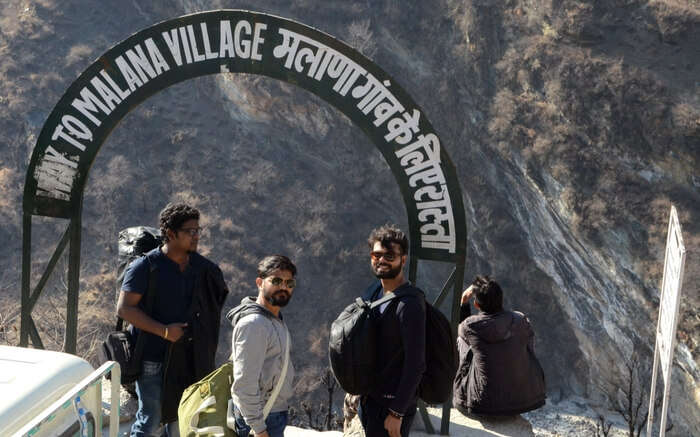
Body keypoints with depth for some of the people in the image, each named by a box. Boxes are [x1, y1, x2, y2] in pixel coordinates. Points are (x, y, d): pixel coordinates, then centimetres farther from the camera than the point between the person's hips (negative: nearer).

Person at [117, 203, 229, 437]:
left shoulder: (202, 267, 4)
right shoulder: (145, 266, -12)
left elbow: (220, 297, 19)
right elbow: (124, 309, -14)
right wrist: (164, 330, -21)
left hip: (187, 359, 5)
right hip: (153, 358, -5)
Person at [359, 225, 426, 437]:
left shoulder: (410, 304, -20)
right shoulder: (373, 292, 7)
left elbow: (416, 364, -21)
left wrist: (397, 413, -20)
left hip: (392, 403, -8)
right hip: (369, 398, 8)